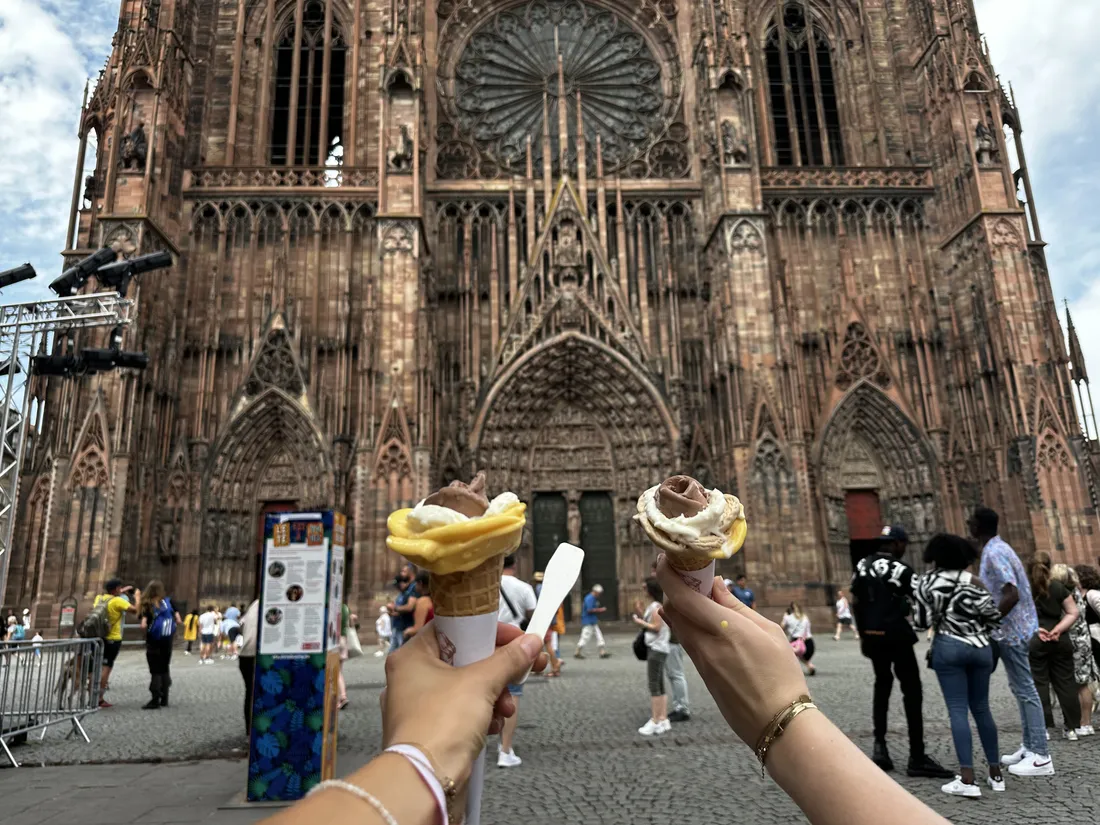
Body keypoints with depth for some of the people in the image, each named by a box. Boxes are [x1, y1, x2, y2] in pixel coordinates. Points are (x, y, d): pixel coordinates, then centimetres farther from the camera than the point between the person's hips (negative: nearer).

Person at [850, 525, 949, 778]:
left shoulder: (863, 565, 8)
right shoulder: (901, 570, -10)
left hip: (872, 636, 6)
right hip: (896, 636, -6)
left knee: (882, 686, 19)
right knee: (912, 692, 1)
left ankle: (880, 746, 16)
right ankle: (917, 758, 3)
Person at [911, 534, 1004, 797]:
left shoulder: (925, 583, -4)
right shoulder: (973, 582, -1)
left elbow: (922, 621, -6)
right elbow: (993, 618, -1)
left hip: (948, 648, -2)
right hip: (979, 647, 2)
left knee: (958, 710, -3)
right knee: (981, 708, 13)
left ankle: (967, 779, -8)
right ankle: (995, 773, 21)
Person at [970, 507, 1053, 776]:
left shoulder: (994, 553, -20)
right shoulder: (996, 549, 12)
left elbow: (1012, 595, -27)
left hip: (1011, 630, -10)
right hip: (1012, 629, 10)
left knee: (1025, 690, -4)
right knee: (1020, 688, 15)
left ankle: (1041, 756, 2)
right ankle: (1030, 746, 24)